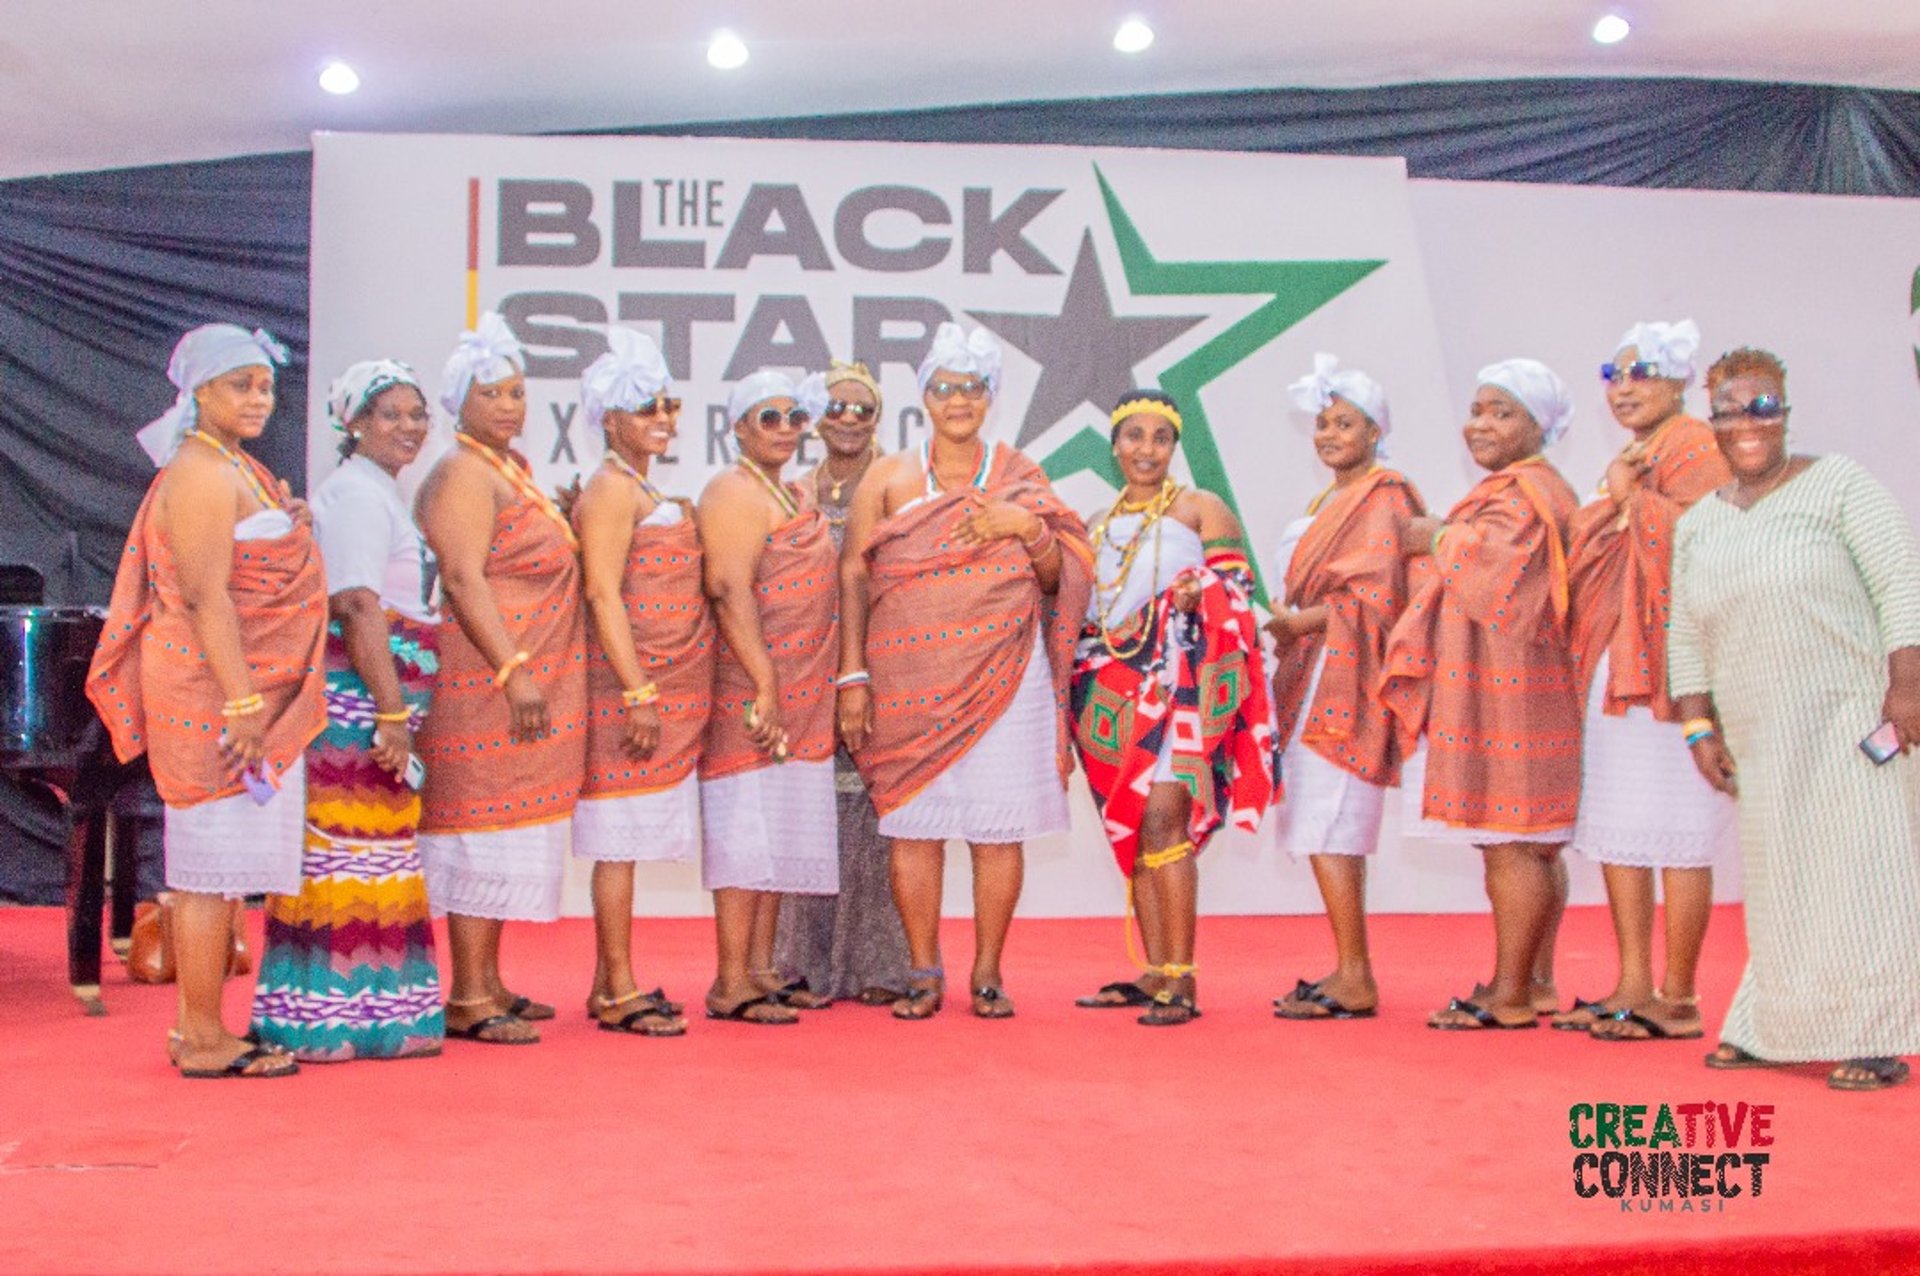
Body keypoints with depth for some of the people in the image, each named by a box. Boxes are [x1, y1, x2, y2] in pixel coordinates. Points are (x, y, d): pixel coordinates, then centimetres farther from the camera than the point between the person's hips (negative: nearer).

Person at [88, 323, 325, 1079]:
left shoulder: (233, 470, 18)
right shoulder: (203, 476, -13)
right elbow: (205, 596, -20)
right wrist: (242, 701, -23)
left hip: (242, 695, 10)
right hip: (217, 694, -10)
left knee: (207, 871, 12)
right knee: (214, 867, -5)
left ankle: (197, 1030, 19)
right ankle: (204, 1040, 1)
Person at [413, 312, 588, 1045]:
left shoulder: (513, 471, 18)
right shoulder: (463, 476, -11)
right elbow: (463, 579, -21)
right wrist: (513, 669, -27)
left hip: (529, 682, 10)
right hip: (486, 680, -10)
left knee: (506, 827, 12)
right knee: (483, 825, -8)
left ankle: (487, 984, 19)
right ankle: (468, 1001, -4)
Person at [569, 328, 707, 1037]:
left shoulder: (647, 493, 19)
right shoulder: (612, 489, -8)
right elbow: (603, 593, -16)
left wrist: (657, 693, 18)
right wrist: (639, 693, -20)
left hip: (666, 693, 9)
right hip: (629, 689, -9)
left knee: (628, 840, 10)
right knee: (620, 838, -5)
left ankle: (609, 988, 16)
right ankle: (620, 992, -1)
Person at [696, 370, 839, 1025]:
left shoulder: (794, 495, 20)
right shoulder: (735, 491, -9)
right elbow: (730, 591, -18)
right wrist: (765, 687, -24)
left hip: (800, 693, 9)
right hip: (750, 686, -9)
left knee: (780, 831, 10)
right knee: (748, 828, -8)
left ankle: (760, 971, 16)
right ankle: (730, 986, -6)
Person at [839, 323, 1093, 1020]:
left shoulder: (1019, 477, 10)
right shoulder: (888, 478, 8)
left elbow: (1056, 578, 11)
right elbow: (853, 576, 3)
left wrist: (1030, 528, -9)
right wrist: (852, 676, -4)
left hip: (1003, 674, 0)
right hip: (910, 680, 0)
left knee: (999, 828, 0)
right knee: (913, 824, -1)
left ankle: (988, 973, 11)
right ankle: (923, 971, 11)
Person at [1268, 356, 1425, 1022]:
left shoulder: (1385, 499, -7)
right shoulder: (1329, 502, 22)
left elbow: (1374, 599, -16)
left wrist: (1288, 623, -13)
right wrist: (1287, 623, 3)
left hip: (1345, 680, -9)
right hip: (1315, 679, 9)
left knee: (1326, 828, -12)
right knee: (1333, 832, 7)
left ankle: (1355, 982, -10)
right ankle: (1349, 973, 11)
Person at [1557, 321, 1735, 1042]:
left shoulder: (1693, 448, -5)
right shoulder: (1631, 461, 22)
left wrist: (1629, 498, -12)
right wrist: (1617, 499, 12)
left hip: (1666, 666, -10)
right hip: (1613, 669, 10)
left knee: (1673, 836, -6)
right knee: (1614, 830, 9)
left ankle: (1677, 999, 0)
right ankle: (1634, 986, 16)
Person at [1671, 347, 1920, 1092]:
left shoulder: (1838, 484, -2)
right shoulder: (1698, 524, 12)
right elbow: (1686, 638, 13)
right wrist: (1699, 726, 5)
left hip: (1851, 719, -5)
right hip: (1759, 740, 5)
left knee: (1860, 870, -6)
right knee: (1778, 884, 10)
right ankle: (1771, 1031, 19)